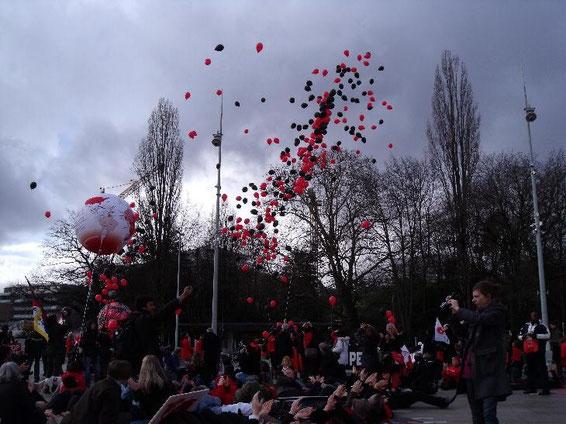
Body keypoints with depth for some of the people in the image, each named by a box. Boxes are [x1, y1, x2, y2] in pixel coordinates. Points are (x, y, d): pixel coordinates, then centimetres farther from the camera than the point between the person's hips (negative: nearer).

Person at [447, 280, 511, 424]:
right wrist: (454, 311, 10)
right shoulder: (479, 311, 16)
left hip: (488, 367, -7)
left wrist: (458, 309, -11)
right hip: (472, 366, 7)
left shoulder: (498, 310, -4)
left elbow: (480, 320, -23)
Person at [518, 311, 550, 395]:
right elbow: (519, 335, 23)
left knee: (542, 369, -8)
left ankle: (545, 389, -6)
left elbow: (548, 335, -12)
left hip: (539, 352, -5)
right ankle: (531, 388, 20)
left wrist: (536, 335, -18)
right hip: (528, 351, 6)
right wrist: (523, 336, 0)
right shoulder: (525, 326, 15)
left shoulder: (542, 326, 0)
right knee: (530, 370, 11)